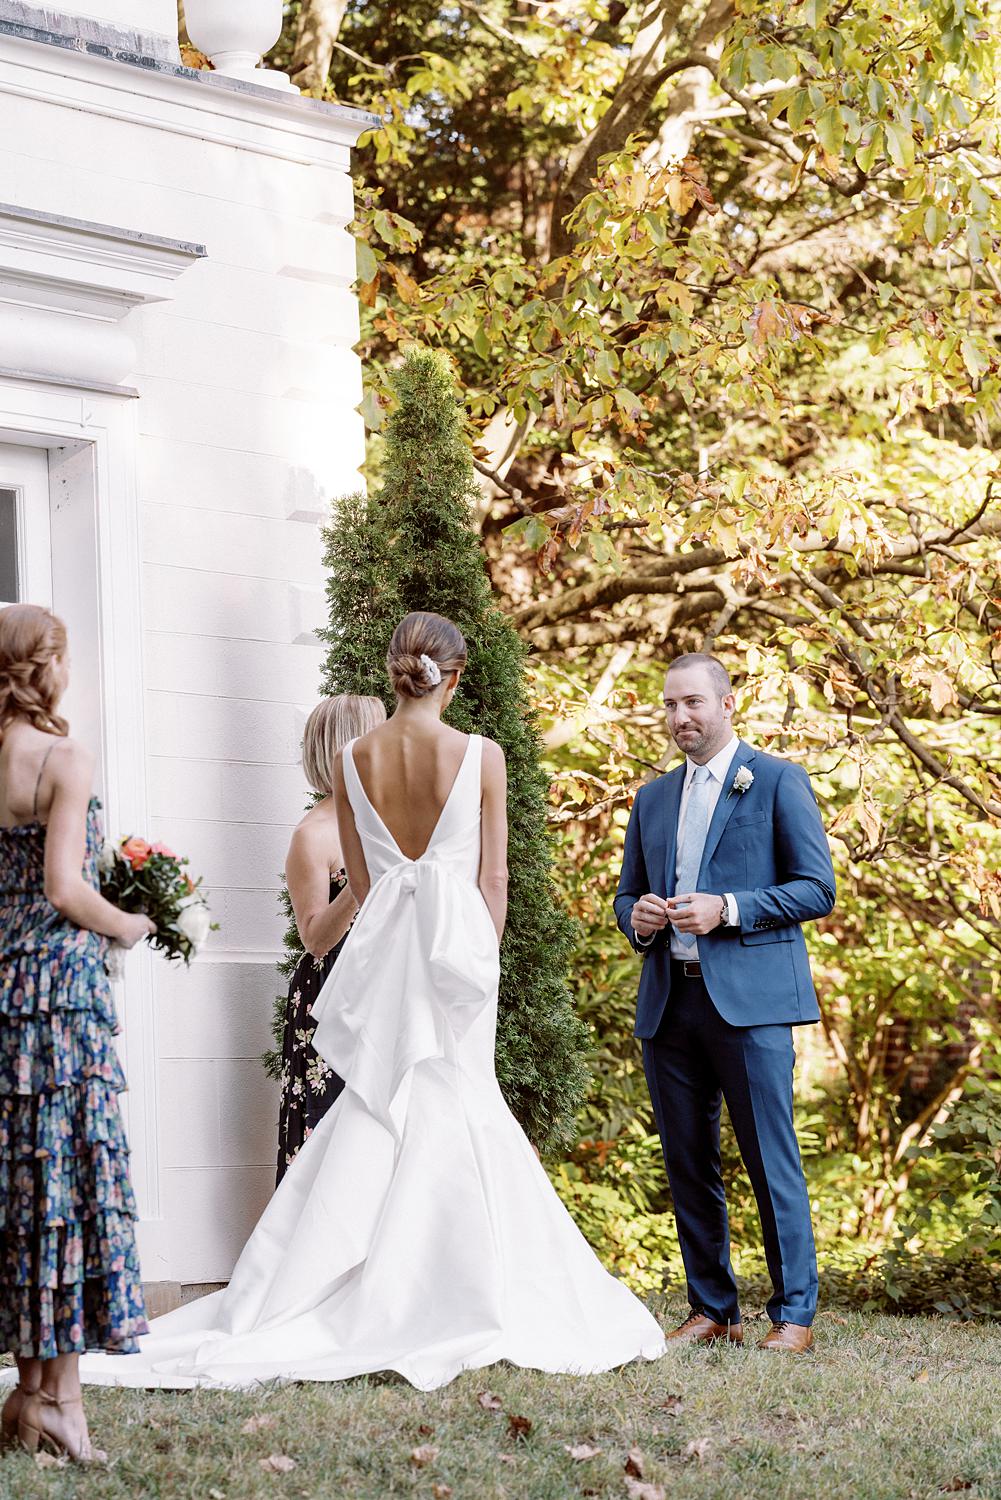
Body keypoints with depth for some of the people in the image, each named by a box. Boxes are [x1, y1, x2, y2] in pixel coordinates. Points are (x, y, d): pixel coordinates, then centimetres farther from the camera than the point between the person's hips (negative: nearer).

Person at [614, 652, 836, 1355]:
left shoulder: (779, 781, 2)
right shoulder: (653, 798, 19)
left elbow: (817, 888, -4)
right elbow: (628, 895, 24)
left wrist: (727, 910, -14)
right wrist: (638, 918, 0)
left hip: (749, 1000, -5)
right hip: (669, 1003, 6)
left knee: (772, 1163, -5)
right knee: (689, 1166, 7)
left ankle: (795, 1314, 2)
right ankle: (712, 1310, 15)